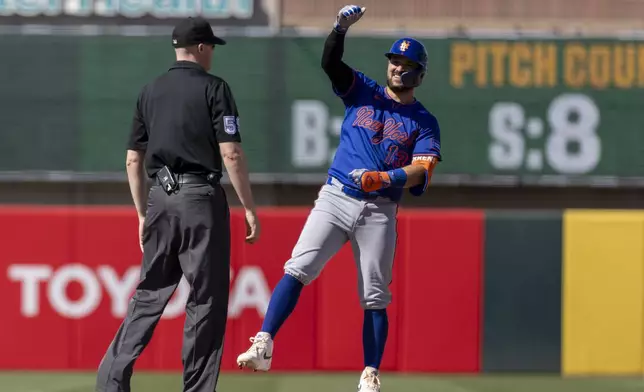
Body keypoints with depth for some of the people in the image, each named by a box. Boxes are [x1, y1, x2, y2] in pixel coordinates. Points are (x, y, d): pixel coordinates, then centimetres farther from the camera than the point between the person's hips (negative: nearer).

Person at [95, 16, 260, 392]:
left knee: (149, 294, 10)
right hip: (201, 197, -5)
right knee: (206, 300, 0)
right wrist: (249, 209, -7)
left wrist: (144, 215, 21)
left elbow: (133, 160, 14)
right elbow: (231, 154, -11)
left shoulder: (150, 91, 13)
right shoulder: (214, 88, -3)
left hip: (160, 198, 5)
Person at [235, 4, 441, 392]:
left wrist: (384, 178, -27)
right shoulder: (362, 91, 12)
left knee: (375, 297, 0)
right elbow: (330, 62, -4)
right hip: (336, 197, 1)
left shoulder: (425, 122, 6)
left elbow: (422, 171, -9)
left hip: (380, 211, 0)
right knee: (297, 270, -15)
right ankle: (263, 347, -22)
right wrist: (341, 29, -23)